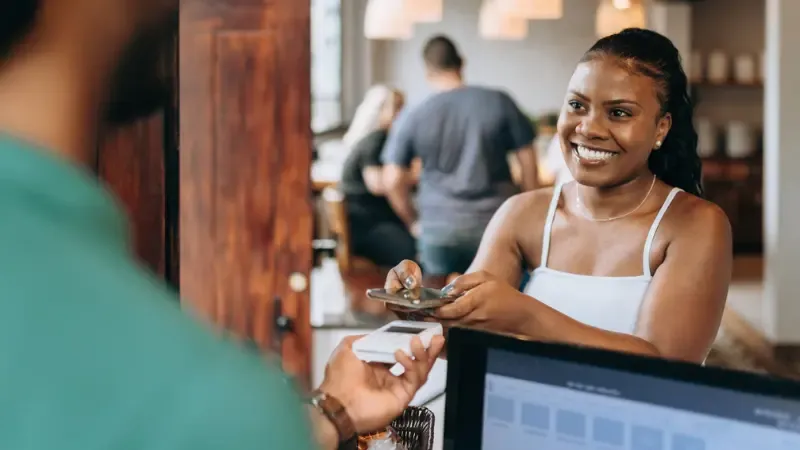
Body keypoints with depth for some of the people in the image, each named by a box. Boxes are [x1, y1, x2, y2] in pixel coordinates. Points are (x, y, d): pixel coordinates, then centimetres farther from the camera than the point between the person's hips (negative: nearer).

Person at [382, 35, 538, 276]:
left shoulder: (412, 118, -2)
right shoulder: (500, 102, -2)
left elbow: (393, 182, -2)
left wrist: (413, 221, 13)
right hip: (497, 224, 0)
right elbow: (528, 159, 1)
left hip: (439, 229, 0)